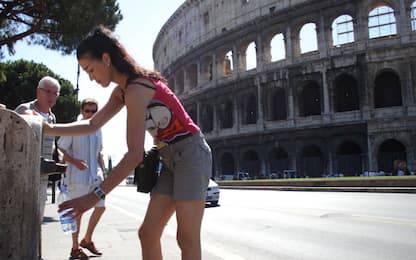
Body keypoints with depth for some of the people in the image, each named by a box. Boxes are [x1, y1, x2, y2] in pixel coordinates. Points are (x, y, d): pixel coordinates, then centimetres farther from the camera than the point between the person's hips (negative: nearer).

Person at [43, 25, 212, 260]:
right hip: (172, 159, 9)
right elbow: (92, 124, 18)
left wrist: (95, 196, -25)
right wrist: (49, 129, 8)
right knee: (148, 233, 6)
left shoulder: (135, 89, -20)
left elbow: (135, 155, -26)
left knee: (187, 240, -8)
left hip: (190, 153, -9)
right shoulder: (122, 90, 10)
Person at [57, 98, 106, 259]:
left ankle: (87, 240, 28)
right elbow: (60, 150, -6)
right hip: (78, 176, -6)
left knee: (100, 207, 8)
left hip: (95, 175, 6)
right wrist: (75, 162, -19)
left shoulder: (97, 130, 11)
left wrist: (103, 171, 14)